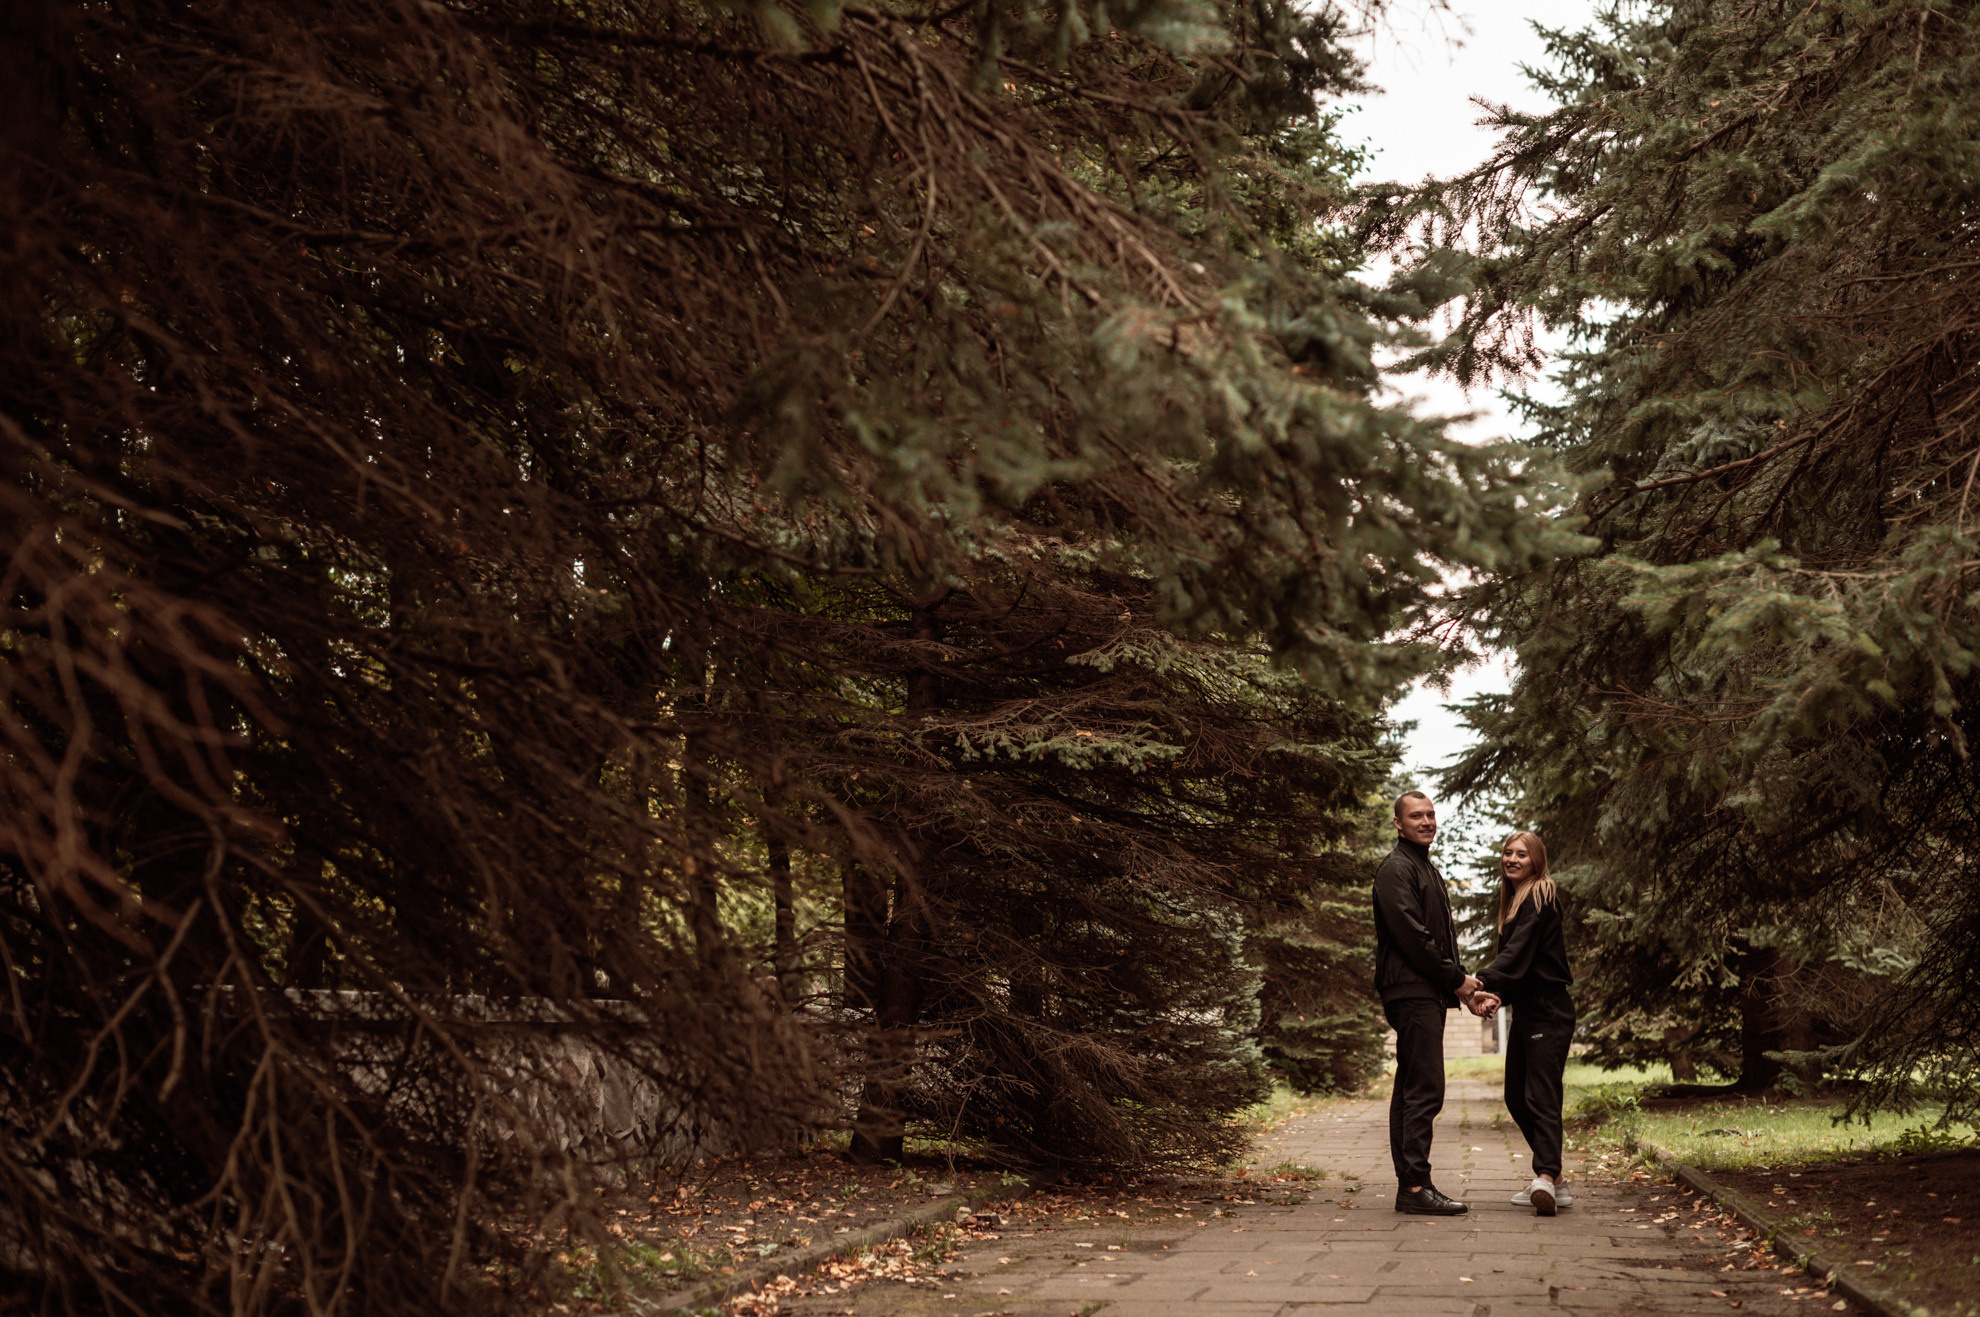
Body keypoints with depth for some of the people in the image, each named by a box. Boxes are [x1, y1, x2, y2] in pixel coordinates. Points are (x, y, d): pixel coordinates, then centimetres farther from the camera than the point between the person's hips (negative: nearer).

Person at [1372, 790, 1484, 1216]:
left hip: (1429, 993, 10)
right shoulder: (1396, 869, -8)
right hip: (1413, 992, -10)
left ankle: (1409, 1185, 12)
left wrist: (1460, 980, 9)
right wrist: (1456, 978, -11)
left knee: (1411, 1090, 9)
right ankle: (1416, 1185, -14)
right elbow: (1411, 935, -17)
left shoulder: (1426, 868, 24)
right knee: (1425, 1089, -13)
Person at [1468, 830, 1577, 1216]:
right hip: (1525, 1010, 10)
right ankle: (1555, 1182, 15)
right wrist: (1496, 995, -1)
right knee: (1516, 1098, 11)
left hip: (1548, 1012, -10)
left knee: (1541, 1096, -19)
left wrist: (1483, 983, -34)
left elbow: (1518, 953, -22)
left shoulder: (1540, 898, -10)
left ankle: (1546, 1177, -28)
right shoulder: (1514, 901, 19)